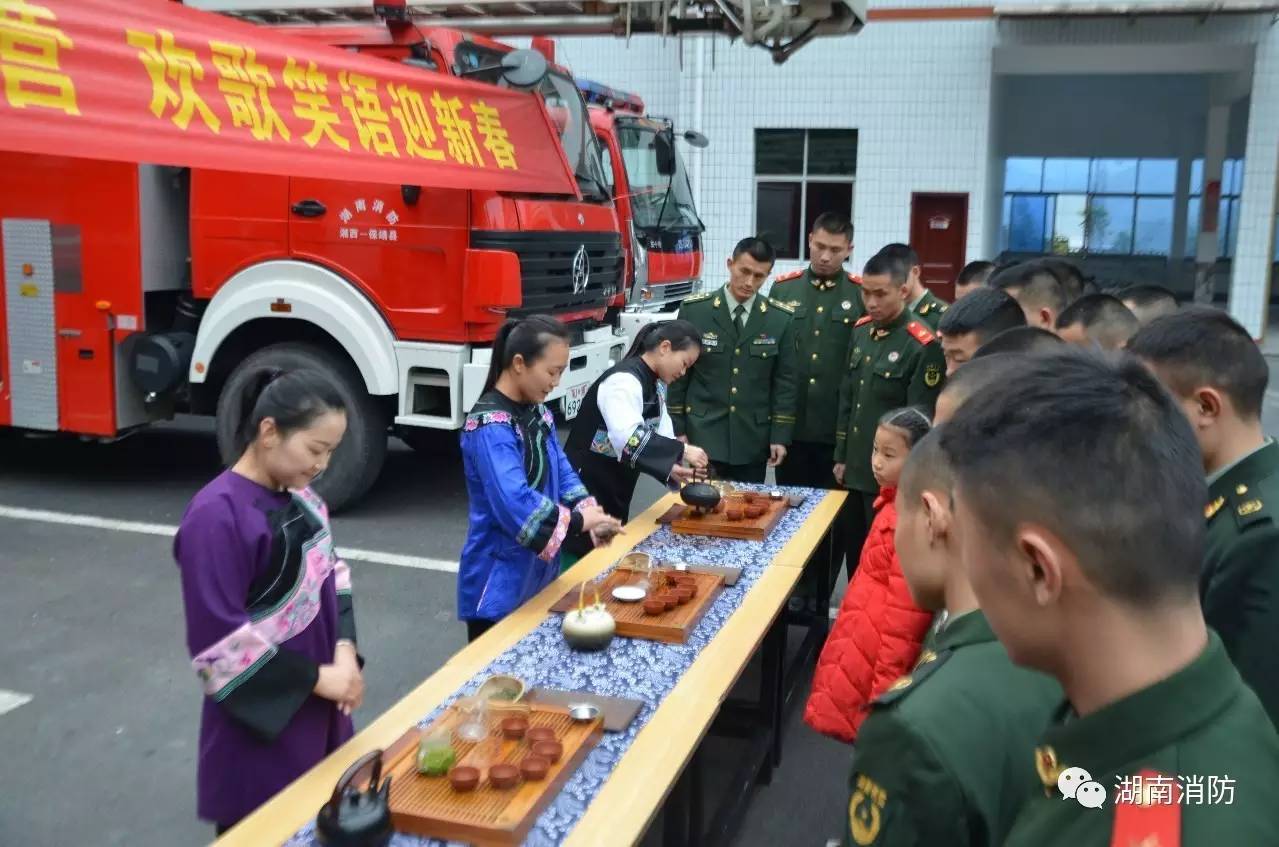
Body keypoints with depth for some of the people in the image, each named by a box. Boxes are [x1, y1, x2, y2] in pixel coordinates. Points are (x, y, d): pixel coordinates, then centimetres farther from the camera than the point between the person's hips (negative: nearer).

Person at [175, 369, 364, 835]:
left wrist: (344, 650, -5)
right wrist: (316, 677, -16)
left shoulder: (300, 496, 3)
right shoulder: (217, 516, -21)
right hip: (262, 725, -7)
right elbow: (219, 643, -22)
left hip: (316, 711, 7)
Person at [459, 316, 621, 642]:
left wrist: (588, 513, -10)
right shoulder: (491, 426, -22)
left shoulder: (538, 413, 7)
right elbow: (515, 504, -32)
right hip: (500, 581, -9)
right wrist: (579, 521, -23)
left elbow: (562, 471, 8)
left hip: (539, 570, 9)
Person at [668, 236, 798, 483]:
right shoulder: (694, 310, -3)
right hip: (703, 434, -1)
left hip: (752, 439, 1)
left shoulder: (781, 319, 0)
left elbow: (784, 381, 2)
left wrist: (781, 436, -2)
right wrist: (677, 428, 0)